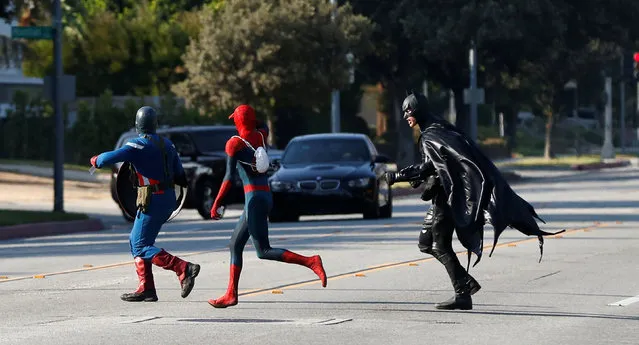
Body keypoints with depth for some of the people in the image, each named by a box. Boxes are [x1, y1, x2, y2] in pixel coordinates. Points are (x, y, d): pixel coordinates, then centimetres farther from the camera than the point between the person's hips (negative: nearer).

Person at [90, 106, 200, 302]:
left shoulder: (138, 145, -12)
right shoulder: (167, 144, 11)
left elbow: (110, 158, -21)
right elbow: (180, 178, 14)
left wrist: (96, 160, 2)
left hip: (152, 200, -8)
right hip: (169, 199, 8)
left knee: (141, 246, -5)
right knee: (135, 240, 17)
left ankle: (184, 269, -20)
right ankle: (146, 289, 12)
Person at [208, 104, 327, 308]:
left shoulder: (234, 143, -9)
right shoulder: (261, 135, 10)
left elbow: (229, 177, -16)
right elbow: (263, 126, 37)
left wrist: (216, 204, -13)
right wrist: (251, 119, 19)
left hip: (254, 199, -8)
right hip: (266, 196, 8)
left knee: (263, 252, -8)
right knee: (235, 245, 14)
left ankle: (310, 262, -21)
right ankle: (231, 294, 13)